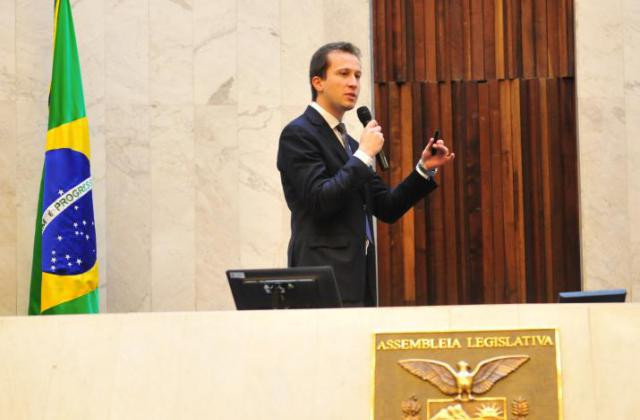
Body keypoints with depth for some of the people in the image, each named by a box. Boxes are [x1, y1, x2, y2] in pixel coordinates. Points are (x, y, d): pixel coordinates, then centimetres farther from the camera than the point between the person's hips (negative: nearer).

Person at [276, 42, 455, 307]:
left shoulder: (349, 143, 19)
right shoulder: (298, 134, -6)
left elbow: (387, 208, 16)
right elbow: (320, 200, -18)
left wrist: (424, 169, 4)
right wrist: (364, 155, -12)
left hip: (358, 280, 8)